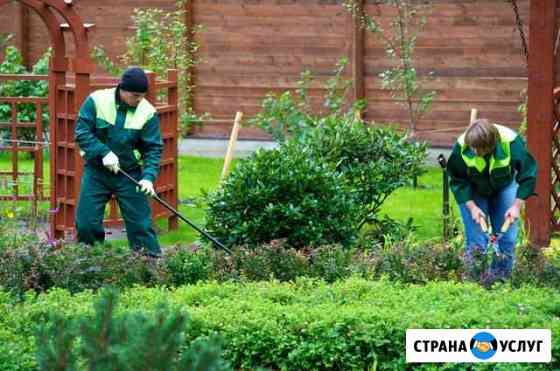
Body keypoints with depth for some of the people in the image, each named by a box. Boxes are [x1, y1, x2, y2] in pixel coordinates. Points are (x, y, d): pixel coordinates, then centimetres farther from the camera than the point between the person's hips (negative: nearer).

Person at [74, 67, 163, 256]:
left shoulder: (148, 112, -9)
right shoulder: (97, 101, -11)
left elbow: (153, 148, -7)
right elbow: (82, 132, -13)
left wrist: (148, 176, -21)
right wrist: (104, 153, -24)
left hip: (129, 174, 0)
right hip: (96, 171, 0)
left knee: (140, 223, -3)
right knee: (86, 223, -1)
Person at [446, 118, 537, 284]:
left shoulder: (511, 142, -36)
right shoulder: (461, 147, -33)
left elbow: (527, 175, -22)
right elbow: (457, 180, -19)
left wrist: (516, 206, -24)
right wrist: (472, 207, -25)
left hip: (504, 188, 0)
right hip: (473, 192, 0)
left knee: (506, 235, -3)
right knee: (475, 235, -12)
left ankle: (500, 273, 7)